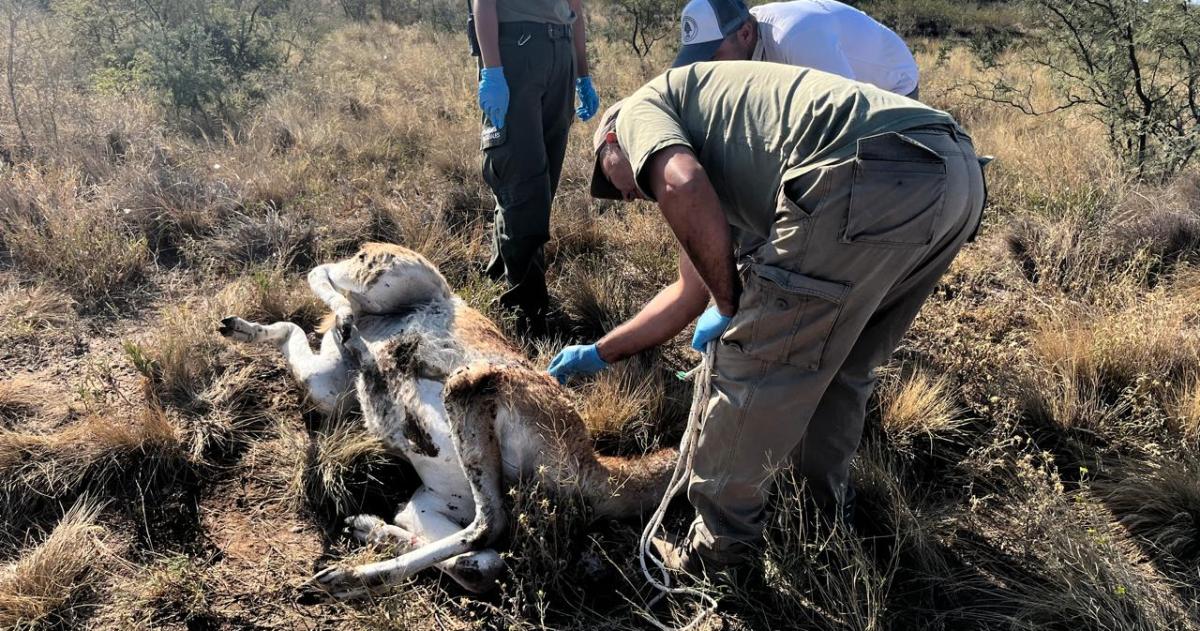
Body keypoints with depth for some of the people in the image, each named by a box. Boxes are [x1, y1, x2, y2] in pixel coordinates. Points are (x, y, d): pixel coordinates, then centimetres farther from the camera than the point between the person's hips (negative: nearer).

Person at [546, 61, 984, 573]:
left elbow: (682, 187, -9)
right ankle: (823, 514, 43)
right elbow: (690, 292, 42)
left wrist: (730, 304, 4)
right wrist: (599, 354, 51)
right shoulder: (717, 168, 38)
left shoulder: (641, 108, 16)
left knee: (756, 367, 5)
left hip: (866, 175, -10)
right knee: (841, 366, 26)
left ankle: (717, 548, 20)